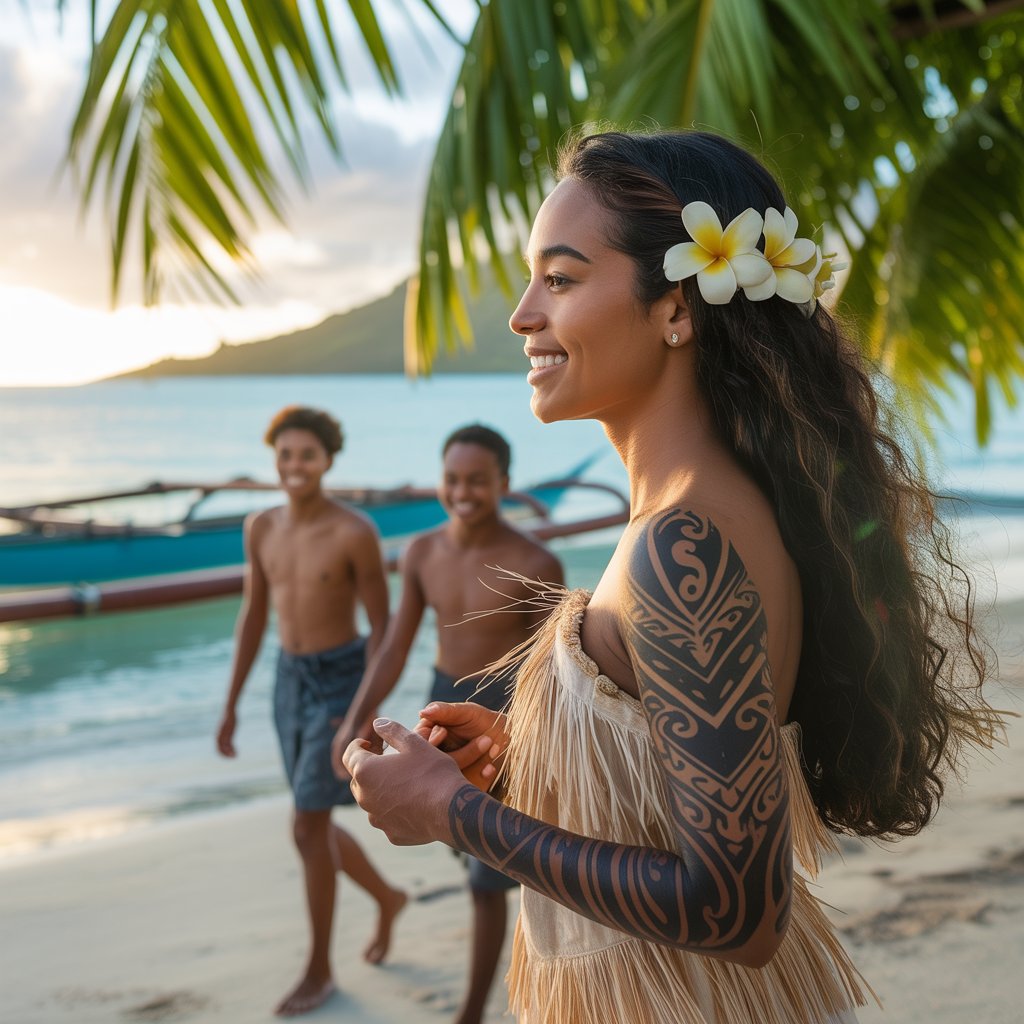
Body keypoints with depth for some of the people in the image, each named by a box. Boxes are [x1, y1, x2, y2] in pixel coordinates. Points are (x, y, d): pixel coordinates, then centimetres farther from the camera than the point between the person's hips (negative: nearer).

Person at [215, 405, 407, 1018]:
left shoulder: (356, 532, -16)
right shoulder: (262, 527, 3)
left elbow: (382, 627, -13)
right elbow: (254, 616, 10)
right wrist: (231, 707, 10)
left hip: (343, 684, -7)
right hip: (292, 684, 7)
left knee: (308, 829, -7)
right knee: (317, 828, 15)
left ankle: (319, 970, 11)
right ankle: (387, 897, 43)